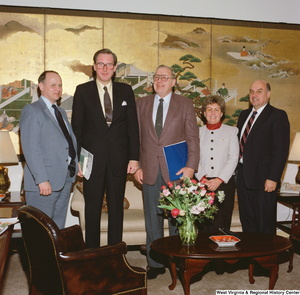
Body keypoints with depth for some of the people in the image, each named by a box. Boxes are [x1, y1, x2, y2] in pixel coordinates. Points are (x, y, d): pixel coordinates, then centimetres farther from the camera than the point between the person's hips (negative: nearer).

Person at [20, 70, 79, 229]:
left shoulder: (61, 112, 21)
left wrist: (75, 164, 3)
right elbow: (30, 149, -14)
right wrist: (42, 180, -21)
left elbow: (71, 139, 18)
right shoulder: (31, 110, -5)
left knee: (58, 227, 14)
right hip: (44, 182, -7)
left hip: (66, 178, 8)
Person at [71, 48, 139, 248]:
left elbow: (133, 126, 5)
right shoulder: (83, 91, 4)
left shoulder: (126, 91, 7)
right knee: (92, 209, 7)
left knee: (117, 209, 9)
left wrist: (134, 157, -1)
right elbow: (77, 127, 1)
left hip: (119, 160, 1)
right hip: (93, 159, -1)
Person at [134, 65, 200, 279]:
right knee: (153, 218, 9)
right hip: (150, 171, 2)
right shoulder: (142, 104, 10)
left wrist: (191, 166, -10)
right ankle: (155, 263, 21)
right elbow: (136, 137, 9)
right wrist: (136, 165, 1)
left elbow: (193, 138, 0)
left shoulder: (185, 104, 4)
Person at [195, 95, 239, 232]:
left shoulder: (231, 131, 9)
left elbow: (233, 158, 1)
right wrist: (202, 178, -8)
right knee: (203, 225, -2)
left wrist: (219, 179, -10)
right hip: (202, 184, 1)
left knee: (221, 224, -4)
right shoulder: (198, 132, 13)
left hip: (225, 183, -1)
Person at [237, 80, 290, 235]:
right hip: (243, 176, 7)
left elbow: (281, 150, -13)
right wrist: (236, 168, 9)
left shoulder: (278, 116, -7)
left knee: (264, 224, 3)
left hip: (263, 180, -7)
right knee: (246, 220, 15)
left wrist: (273, 178, -18)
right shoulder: (244, 114, 15)